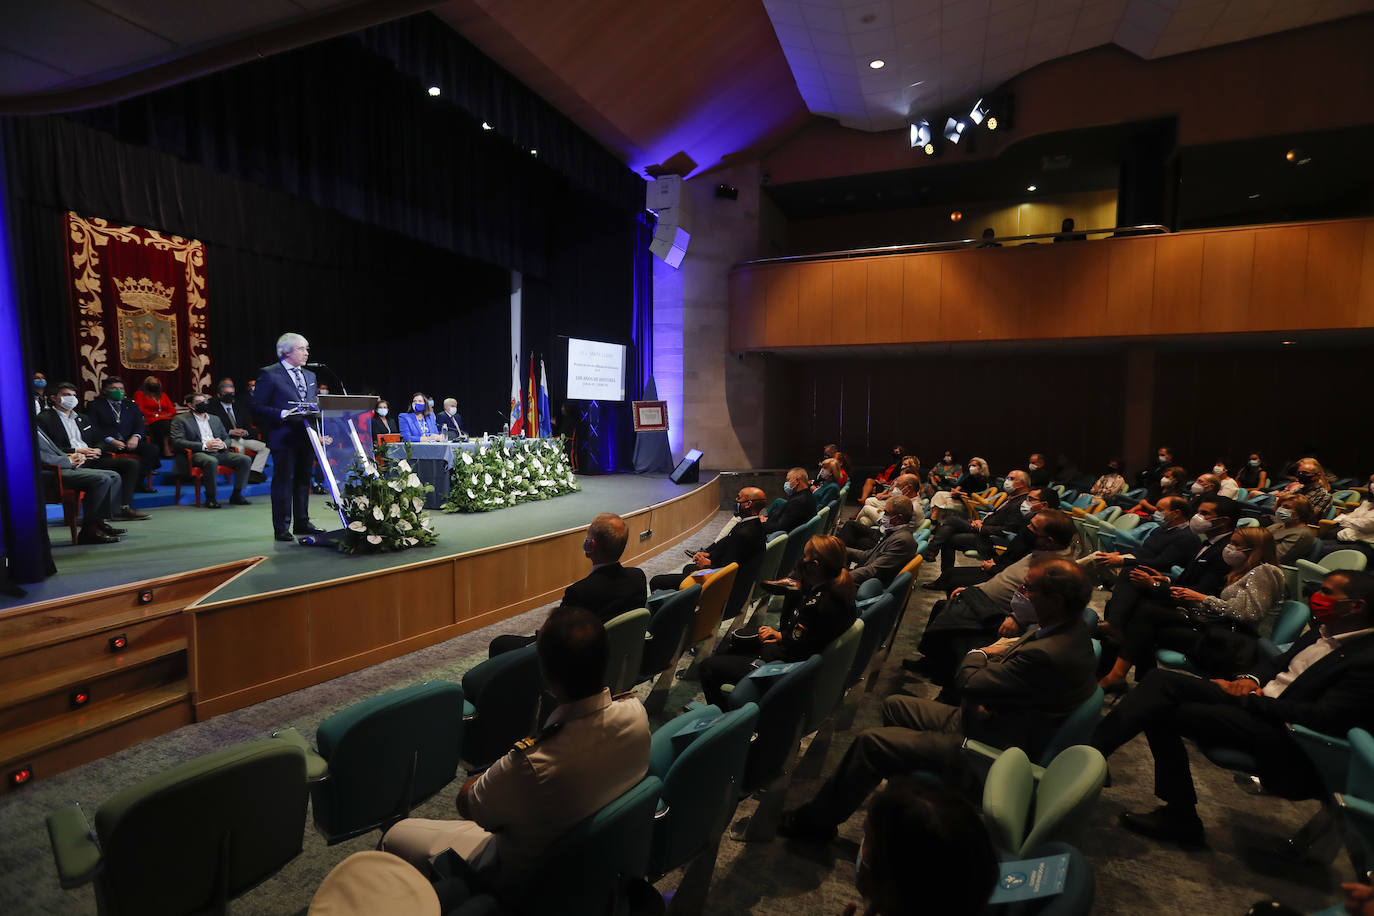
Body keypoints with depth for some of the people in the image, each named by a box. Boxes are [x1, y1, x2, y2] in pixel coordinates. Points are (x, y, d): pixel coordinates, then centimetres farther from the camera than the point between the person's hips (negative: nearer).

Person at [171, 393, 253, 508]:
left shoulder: (215, 419, 27)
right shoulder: (181, 420, 9)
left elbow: (227, 437, 27)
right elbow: (177, 441, -5)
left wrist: (223, 444, 0)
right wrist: (204, 446, -14)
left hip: (219, 452, 6)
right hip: (198, 454, -5)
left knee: (246, 459, -19)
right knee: (211, 462, -40)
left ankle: (236, 495, -12)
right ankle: (210, 498, -25)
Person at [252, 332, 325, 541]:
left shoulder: (310, 376, 17)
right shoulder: (268, 374, -4)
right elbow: (258, 407, -8)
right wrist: (282, 414, -20)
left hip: (306, 437, 7)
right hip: (284, 438, -6)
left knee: (303, 480, 12)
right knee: (283, 481, -3)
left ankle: (302, 522, 22)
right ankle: (281, 528, 4)